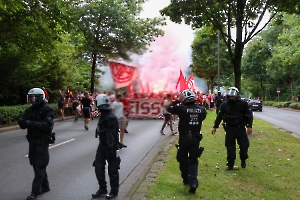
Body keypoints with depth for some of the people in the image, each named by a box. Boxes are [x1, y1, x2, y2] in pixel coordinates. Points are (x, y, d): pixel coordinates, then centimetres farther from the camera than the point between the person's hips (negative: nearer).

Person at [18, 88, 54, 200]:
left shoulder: (48, 110, -11)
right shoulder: (29, 110, 7)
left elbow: (47, 125, -24)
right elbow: (24, 125, 1)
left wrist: (31, 123, -33)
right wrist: (22, 123, -23)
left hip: (42, 141, -7)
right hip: (32, 140, 7)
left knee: (39, 166, -5)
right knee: (36, 164, 14)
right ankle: (45, 186, 29)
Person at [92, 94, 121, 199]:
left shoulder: (111, 117, -20)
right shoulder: (103, 116, 10)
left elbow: (111, 135, -24)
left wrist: (110, 149, -26)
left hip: (110, 147, -9)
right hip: (102, 145, 9)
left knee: (112, 170, 3)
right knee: (98, 167, 10)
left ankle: (114, 191, 17)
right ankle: (102, 189, 23)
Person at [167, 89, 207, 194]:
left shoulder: (181, 108, -15)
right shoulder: (202, 109, -2)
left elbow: (169, 108, -2)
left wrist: (178, 101, 4)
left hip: (184, 138, -3)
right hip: (196, 138, 3)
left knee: (183, 159, 16)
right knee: (193, 160, 7)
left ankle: (186, 179, 28)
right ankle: (193, 182, -5)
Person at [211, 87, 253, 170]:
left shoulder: (243, 104, -5)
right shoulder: (224, 104, 0)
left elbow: (249, 114, -1)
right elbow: (219, 116, 6)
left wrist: (249, 126, -9)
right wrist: (215, 127, 6)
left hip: (240, 128, -1)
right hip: (229, 128, 1)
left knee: (244, 145, -2)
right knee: (230, 147, 4)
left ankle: (243, 160, 25)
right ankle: (230, 164, 14)